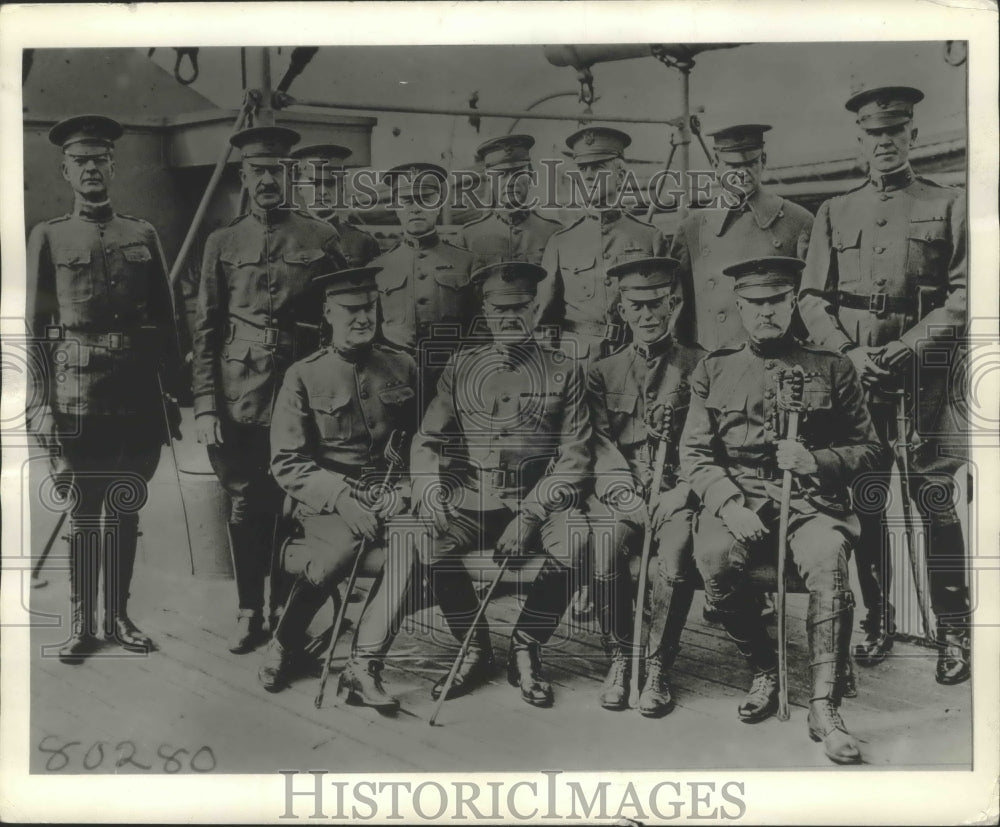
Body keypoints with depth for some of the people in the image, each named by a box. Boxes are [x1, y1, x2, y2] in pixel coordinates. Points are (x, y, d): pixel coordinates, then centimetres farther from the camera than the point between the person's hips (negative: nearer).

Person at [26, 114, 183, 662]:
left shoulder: (144, 236, 11)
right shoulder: (47, 238, 6)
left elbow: (167, 322, 11)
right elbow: (33, 325, 2)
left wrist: (174, 393, 6)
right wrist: (40, 403, -7)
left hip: (138, 393, 2)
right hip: (78, 395, -2)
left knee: (124, 507, 9)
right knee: (85, 508, 1)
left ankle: (118, 615, 21)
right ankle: (81, 624, 13)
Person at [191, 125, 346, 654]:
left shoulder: (320, 238, 5)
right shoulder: (222, 244, 9)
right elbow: (205, 330, 7)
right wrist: (204, 405, 0)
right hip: (238, 397, 2)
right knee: (245, 506, 6)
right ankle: (250, 612, 20)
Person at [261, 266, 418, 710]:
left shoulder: (402, 367, 10)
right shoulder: (303, 376, 2)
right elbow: (287, 463, -2)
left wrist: (402, 491, -5)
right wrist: (342, 500, -17)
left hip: (389, 498, 2)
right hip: (326, 500, -2)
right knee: (341, 548, -32)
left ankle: (364, 667, -23)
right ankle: (284, 645, -1)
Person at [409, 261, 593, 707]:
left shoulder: (564, 371, 4)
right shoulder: (461, 366, 10)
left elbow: (575, 456, -3)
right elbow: (427, 439, 7)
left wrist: (530, 515, -15)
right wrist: (431, 493, -14)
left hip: (539, 501, -1)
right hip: (473, 499, 1)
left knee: (574, 541, -31)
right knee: (430, 541, -27)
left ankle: (525, 650, -7)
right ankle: (475, 650, -3)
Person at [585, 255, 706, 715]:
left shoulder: (699, 366, 10)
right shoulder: (604, 372, 14)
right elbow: (601, 447, 4)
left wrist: (681, 491, -12)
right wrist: (631, 499, -10)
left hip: (676, 493, -1)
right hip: (619, 491, 1)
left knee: (673, 561, -29)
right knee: (603, 560, -26)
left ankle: (658, 664, -6)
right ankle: (621, 655, 0)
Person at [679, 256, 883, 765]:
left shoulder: (832, 369, 12)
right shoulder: (713, 372, 13)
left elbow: (868, 448, 12)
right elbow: (694, 453, 7)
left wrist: (815, 461, -8)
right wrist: (728, 504, -11)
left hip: (811, 500, 0)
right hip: (738, 497, 1)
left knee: (828, 563, -32)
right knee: (713, 557, -30)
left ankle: (825, 708, -23)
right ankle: (763, 669, -5)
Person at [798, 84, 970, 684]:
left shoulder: (949, 206, 8)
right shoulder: (834, 213, 15)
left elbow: (964, 296, 0)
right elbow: (812, 298, 9)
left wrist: (905, 347, -12)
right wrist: (848, 353, -6)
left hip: (926, 367, -2)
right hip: (855, 371, 2)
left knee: (936, 498, -4)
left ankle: (954, 633, 5)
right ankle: (877, 621, 17)